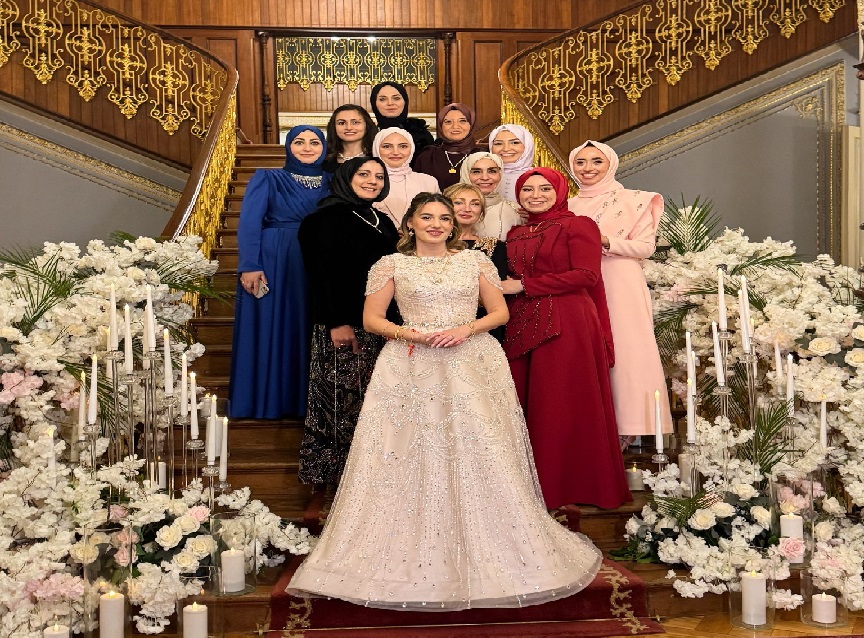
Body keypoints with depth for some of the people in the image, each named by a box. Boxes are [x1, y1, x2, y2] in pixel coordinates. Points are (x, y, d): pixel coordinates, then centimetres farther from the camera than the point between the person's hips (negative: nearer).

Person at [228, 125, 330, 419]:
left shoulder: (331, 182, 13)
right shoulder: (267, 179, 4)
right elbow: (249, 223, -5)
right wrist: (249, 266, -16)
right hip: (272, 266, -3)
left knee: (309, 332, 4)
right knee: (269, 331, 1)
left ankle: (303, 400, 15)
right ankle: (266, 400, 11)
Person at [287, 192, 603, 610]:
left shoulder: (475, 261, 12)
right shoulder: (392, 265, 9)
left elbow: (500, 312, 10)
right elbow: (371, 319, 6)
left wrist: (466, 329, -8)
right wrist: (408, 333, -11)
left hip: (472, 367, 1)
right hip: (412, 370, -1)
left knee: (478, 457, -2)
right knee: (412, 459, -4)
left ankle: (488, 554, 10)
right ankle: (414, 558, 7)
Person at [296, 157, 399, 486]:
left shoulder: (382, 221, 18)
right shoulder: (327, 217, -4)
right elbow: (321, 273, -11)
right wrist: (336, 323, -18)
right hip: (343, 327, -7)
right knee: (340, 403, -4)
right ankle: (326, 483, 6)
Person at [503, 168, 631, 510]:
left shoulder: (578, 225, 1)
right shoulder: (515, 234, 20)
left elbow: (586, 276, -11)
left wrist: (524, 285, -9)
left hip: (566, 325, -6)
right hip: (521, 326, 6)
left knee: (564, 409, -4)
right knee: (526, 407, 5)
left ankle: (571, 489, 7)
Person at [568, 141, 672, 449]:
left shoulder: (633, 201, 6)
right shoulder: (569, 206, 17)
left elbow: (646, 246, -3)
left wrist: (605, 241, -14)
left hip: (620, 287, -3)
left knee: (625, 353, -9)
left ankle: (627, 429, -2)